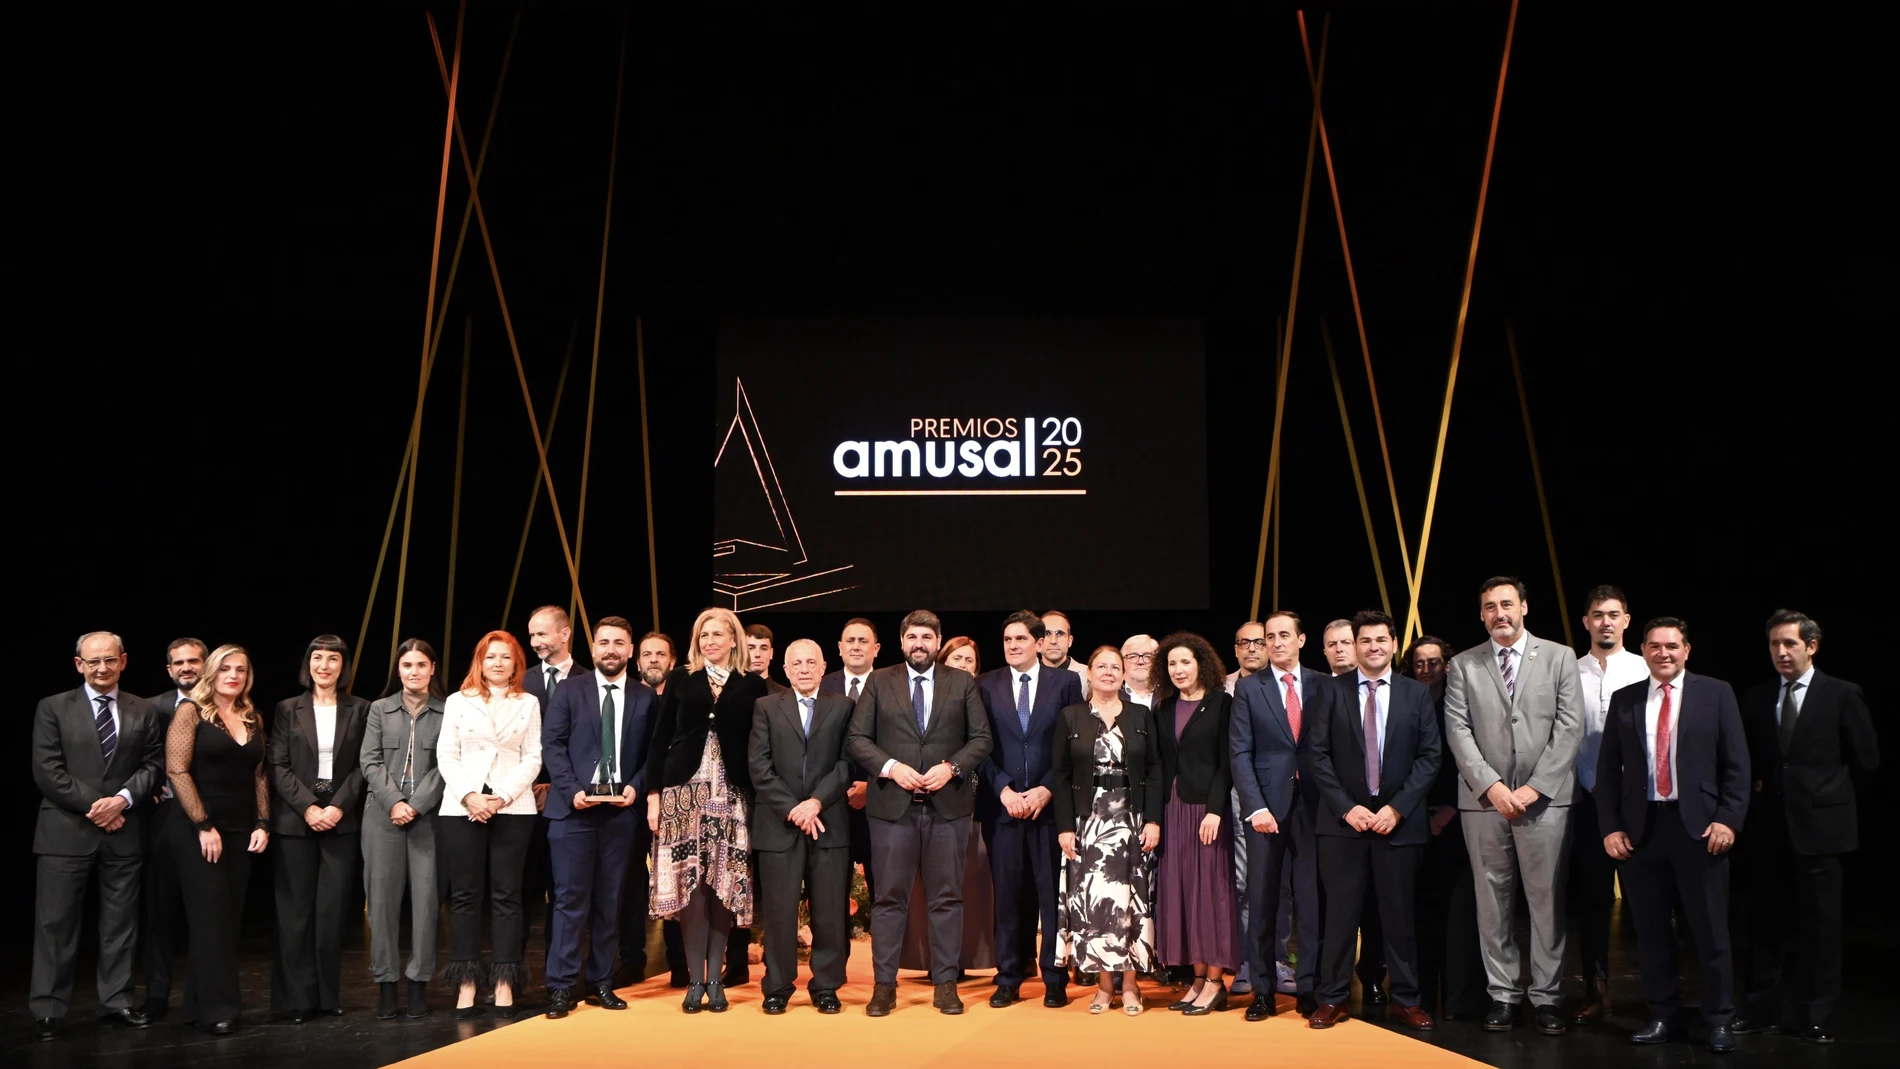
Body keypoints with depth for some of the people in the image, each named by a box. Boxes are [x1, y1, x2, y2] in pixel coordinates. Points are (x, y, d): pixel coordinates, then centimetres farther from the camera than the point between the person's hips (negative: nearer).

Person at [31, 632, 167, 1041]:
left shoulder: (143, 711, 9)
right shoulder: (52, 708, 2)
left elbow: (152, 766, 5)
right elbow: (47, 772, -5)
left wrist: (122, 798, -13)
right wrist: (94, 806, -12)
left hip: (123, 832, 2)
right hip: (66, 832, -2)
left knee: (120, 923, 8)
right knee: (55, 923, 1)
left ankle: (117, 1000, 17)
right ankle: (48, 1010, 9)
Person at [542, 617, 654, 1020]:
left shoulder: (645, 697, 8)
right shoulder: (569, 690, 4)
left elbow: (651, 753, 8)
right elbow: (552, 745, -1)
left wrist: (635, 787, -8)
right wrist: (572, 789, -12)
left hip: (621, 809, 2)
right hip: (574, 807, -2)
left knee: (609, 900, 8)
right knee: (571, 899, -3)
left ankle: (600, 983, 16)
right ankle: (561, 987, 2)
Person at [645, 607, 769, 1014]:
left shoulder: (752, 686, 7)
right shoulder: (681, 679, 9)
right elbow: (659, 740, 7)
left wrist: (759, 799, -4)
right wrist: (654, 793, -1)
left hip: (731, 795, 0)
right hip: (684, 791, 0)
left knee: (724, 887, 0)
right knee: (690, 885, -3)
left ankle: (715, 979, 9)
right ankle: (695, 980, 3)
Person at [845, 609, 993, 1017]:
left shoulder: (962, 683, 8)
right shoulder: (879, 682, 7)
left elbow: (981, 738, 4)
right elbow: (856, 738, 2)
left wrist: (952, 767, -11)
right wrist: (891, 767, -12)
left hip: (948, 804, 1)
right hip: (893, 804, -1)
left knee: (947, 896, 5)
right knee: (889, 896, 2)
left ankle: (945, 983, 13)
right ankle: (884, 984, 10)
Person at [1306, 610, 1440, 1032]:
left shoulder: (1416, 693, 6)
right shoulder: (1331, 691, 3)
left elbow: (1430, 756, 2)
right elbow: (1316, 755, 0)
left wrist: (1397, 808, -8)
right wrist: (1346, 807, -9)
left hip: (1399, 820, 1)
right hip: (1343, 821, -1)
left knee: (1399, 914, 6)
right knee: (1340, 913, 2)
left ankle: (1405, 1000, 17)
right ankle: (1333, 998, 11)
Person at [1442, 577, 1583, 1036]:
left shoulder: (1558, 658, 7)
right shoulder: (1462, 666, 9)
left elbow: (1569, 727, 0)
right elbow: (1458, 732, 2)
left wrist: (1535, 787, -8)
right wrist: (1492, 786, -10)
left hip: (1545, 797, -1)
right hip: (1484, 799, 1)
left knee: (1547, 900, 1)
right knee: (1493, 900, 4)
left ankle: (1547, 996, 9)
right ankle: (1503, 994, 12)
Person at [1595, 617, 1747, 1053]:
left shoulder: (1715, 693, 4)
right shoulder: (1624, 700, 9)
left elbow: (1736, 763, 1)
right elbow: (1607, 769, 9)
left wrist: (1728, 819, -8)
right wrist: (1610, 827, 1)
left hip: (1698, 825, -2)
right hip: (1640, 828, 2)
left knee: (1711, 931, 1)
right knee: (1652, 931, 7)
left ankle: (1719, 1022, 13)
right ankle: (1661, 1016, 18)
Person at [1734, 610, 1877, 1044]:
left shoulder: (1842, 695, -4)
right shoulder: (1756, 698, 8)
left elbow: (1867, 759, -2)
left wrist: (1819, 777, 4)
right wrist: (1762, 784, -1)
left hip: (1818, 824, -4)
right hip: (1768, 825, 4)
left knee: (1820, 924, 4)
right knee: (1765, 919, 10)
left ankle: (1814, 1016, 15)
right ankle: (1762, 1008, 20)